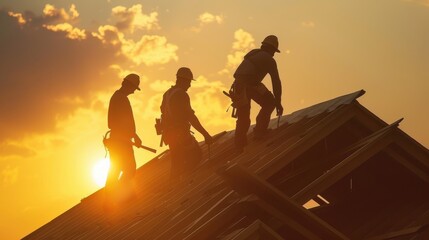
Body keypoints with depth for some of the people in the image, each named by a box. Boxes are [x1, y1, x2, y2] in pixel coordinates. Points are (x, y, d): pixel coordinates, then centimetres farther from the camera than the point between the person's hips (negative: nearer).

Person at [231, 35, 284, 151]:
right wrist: (278, 102, 8)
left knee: (243, 117, 16)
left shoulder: (252, 53, 27)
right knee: (269, 103, 13)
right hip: (250, 85, -7)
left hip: (238, 85, 7)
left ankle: (239, 144, 15)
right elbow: (276, 82, 4)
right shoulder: (269, 60, 7)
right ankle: (260, 131, 7)